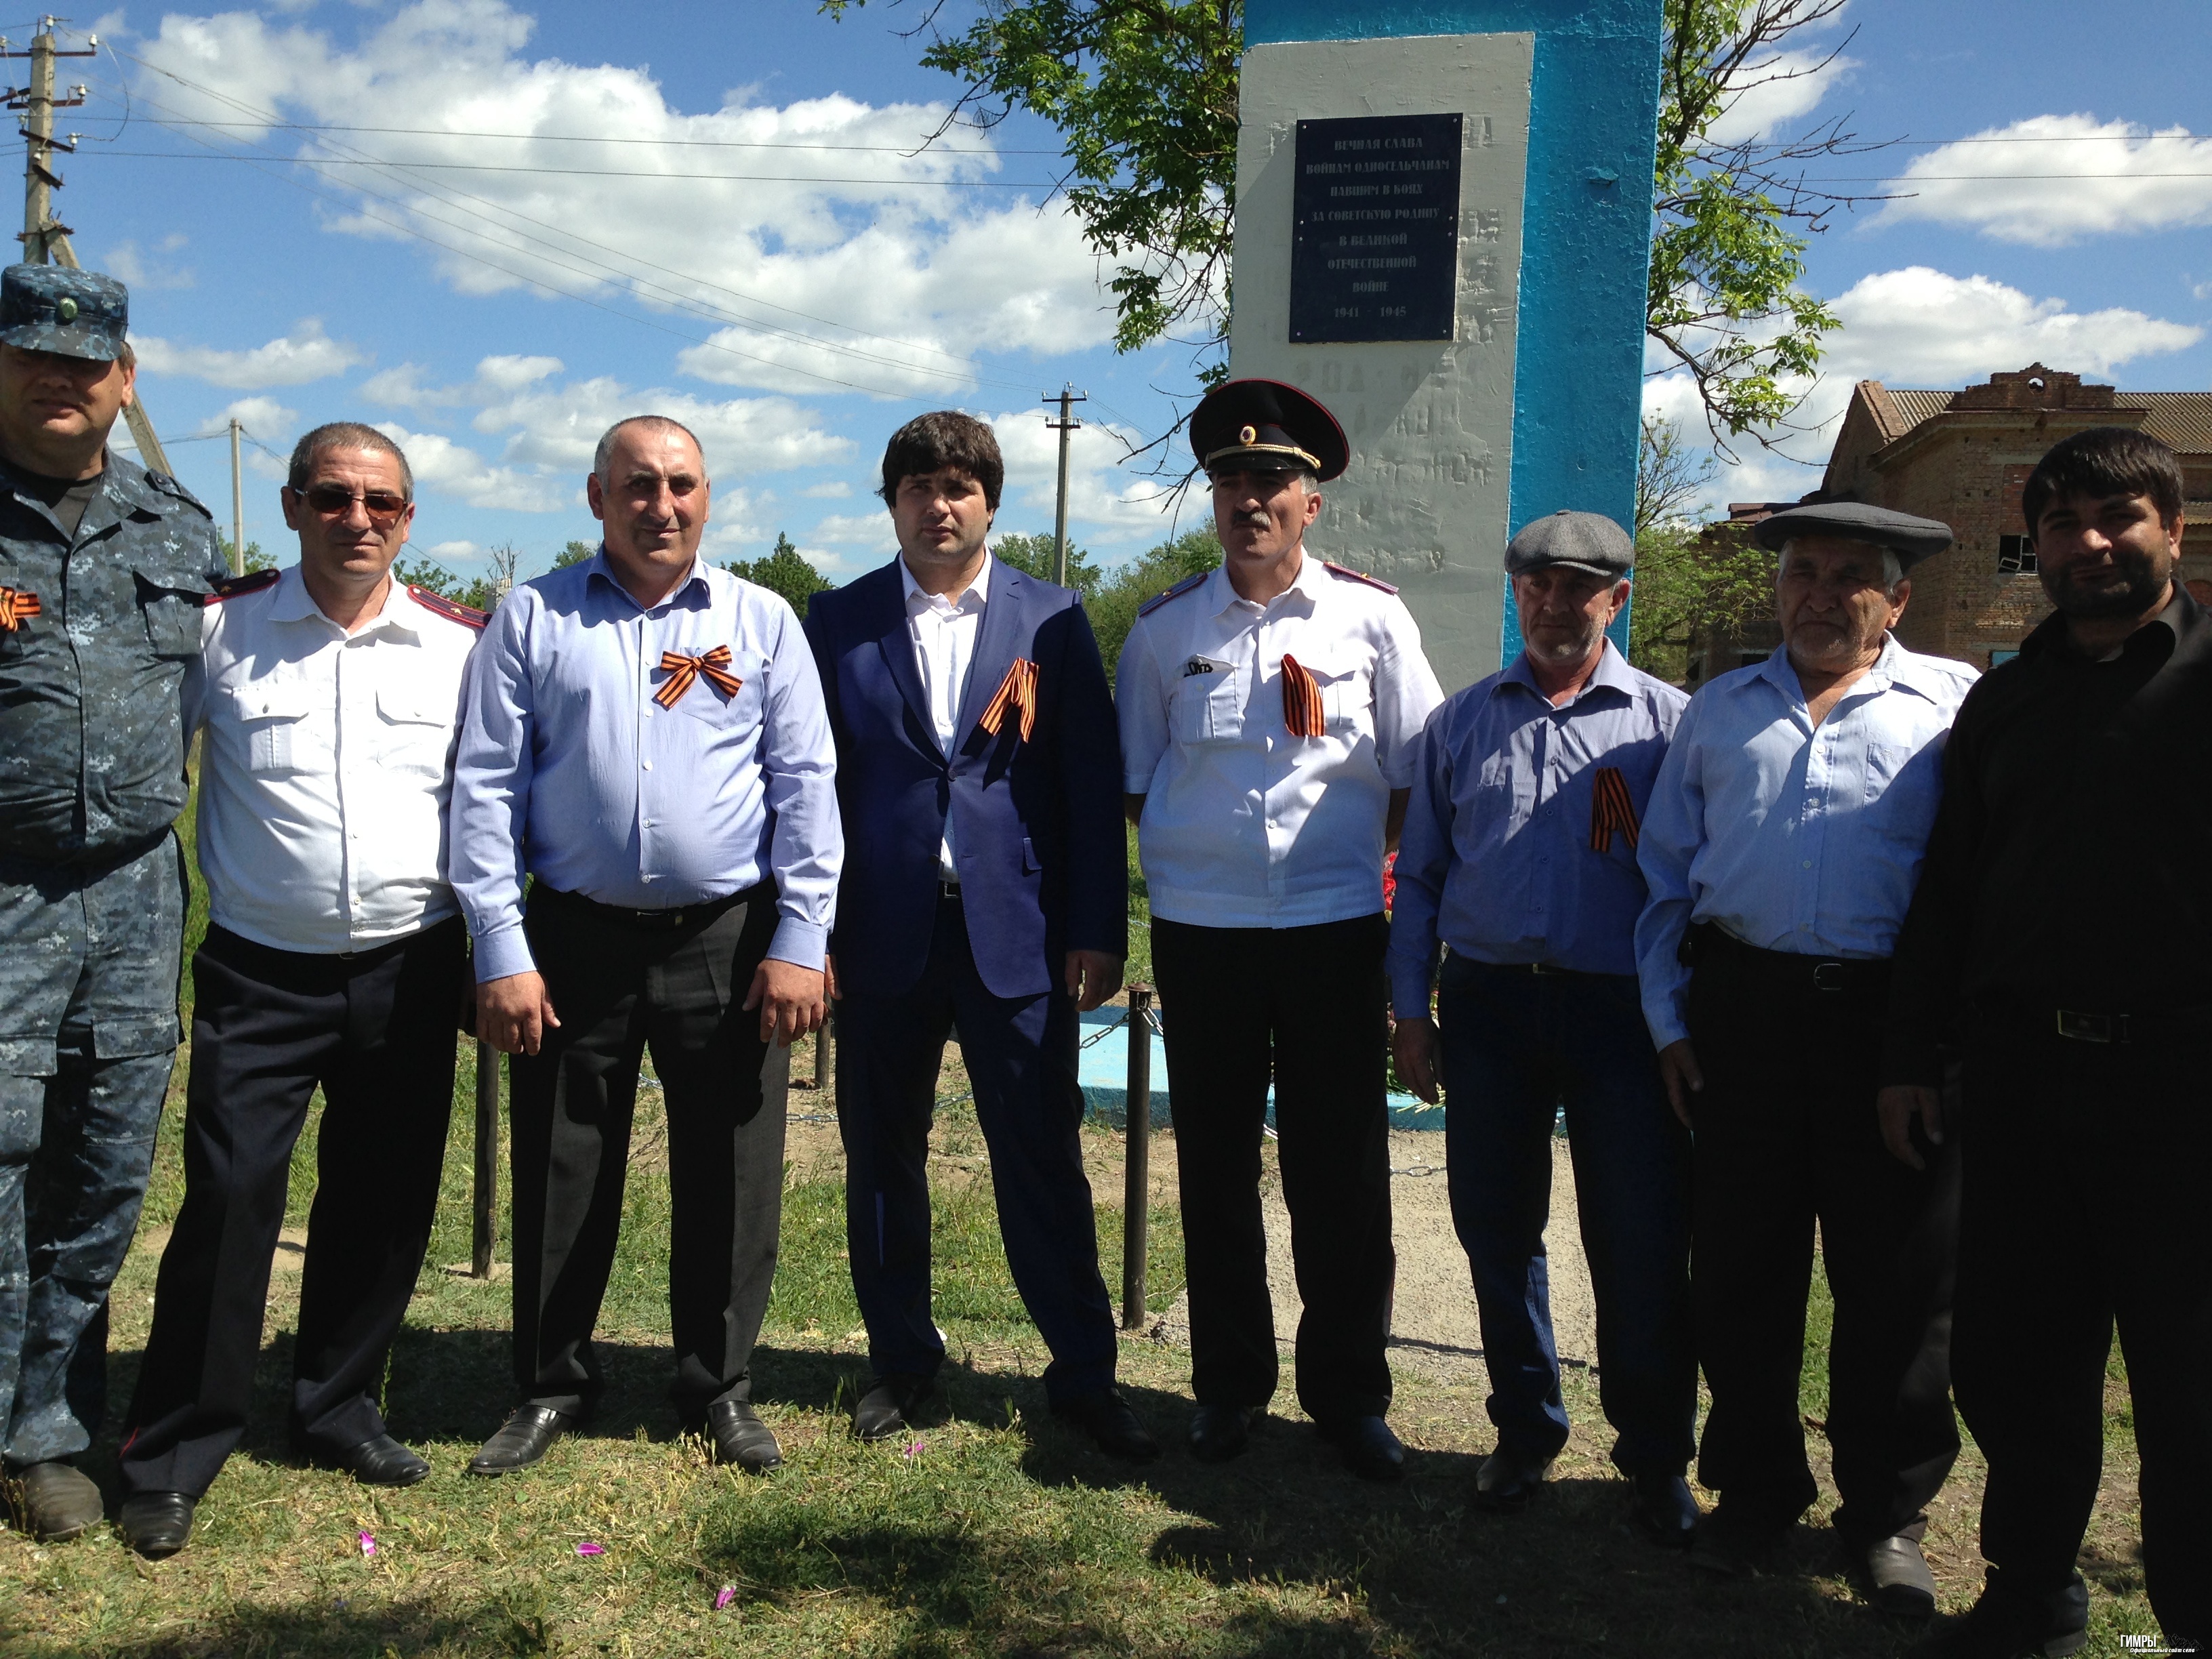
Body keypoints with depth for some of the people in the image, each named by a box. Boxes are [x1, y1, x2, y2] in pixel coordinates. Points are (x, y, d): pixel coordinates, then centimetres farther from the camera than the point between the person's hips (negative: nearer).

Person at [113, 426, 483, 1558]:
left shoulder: (462, 643, 2)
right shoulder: (218, 626, -2)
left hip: (410, 969, 2)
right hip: (260, 972, -2)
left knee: (382, 1201, 10)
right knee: (228, 1198, -4)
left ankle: (337, 1409, 30)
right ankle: (173, 1454, 13)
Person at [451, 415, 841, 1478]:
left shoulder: (762, 622, 6)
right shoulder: (533, 619, 4)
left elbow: (807, 786, 3)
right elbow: (486, 786, 1)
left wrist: (800, 941, -5)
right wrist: (501, 950, -6)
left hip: (728, 942, 0)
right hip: (576, 941, 0)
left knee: (729, 1175, 8)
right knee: (562, 1175, 10)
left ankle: (719, 1388, 27)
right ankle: (551, 1388, 29)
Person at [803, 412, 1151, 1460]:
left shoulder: (1052, 621, 5)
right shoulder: (838, 620, 7)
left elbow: (1094, 782, 2)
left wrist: (1099, 929, -3)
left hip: (1019, 934, -1)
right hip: (883, 932, 2)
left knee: (1043, 1157, 2)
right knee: (882, 1154, 11)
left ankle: (1084, 1374, 16)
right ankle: (901, 1361, 28)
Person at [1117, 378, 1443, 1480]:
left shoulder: (1371, 618, 2)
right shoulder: (1164, 628, 5)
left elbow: (1413, 782, 6)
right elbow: (1135, 780, 13)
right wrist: (1185, 856, 2)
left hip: (1336, 930, -1)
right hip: (1199, 932, 2)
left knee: (1342, 1171, 4)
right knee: (1215, 1165, 10)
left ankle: (1348, 1392, 20)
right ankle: (1227, 1385, 26)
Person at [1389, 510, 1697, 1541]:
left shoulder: (1666, 721, 4)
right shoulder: (1462, 722, 11)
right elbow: (1420, 875, 13)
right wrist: (1410, 1009, 7)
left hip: (1620, 1007, -2)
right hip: (1488, 1002, 3)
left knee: (1641, 1245, 0)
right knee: (1497, 1231, 11)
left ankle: (1657, 1462, 20)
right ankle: (1526, 1434, 29)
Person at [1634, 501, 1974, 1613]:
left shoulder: (1954, 704, 7)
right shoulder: (1718, 711, 16)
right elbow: (1667, 875, 15)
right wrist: (1670, 1021, 7)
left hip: (1892, 1021, -2)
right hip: (1742, 1010, 2)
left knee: (1898, 1279, 6)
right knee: (1740, 1268, 8)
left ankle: (1888, 1515, 24)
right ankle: (1755, 1490, 26)